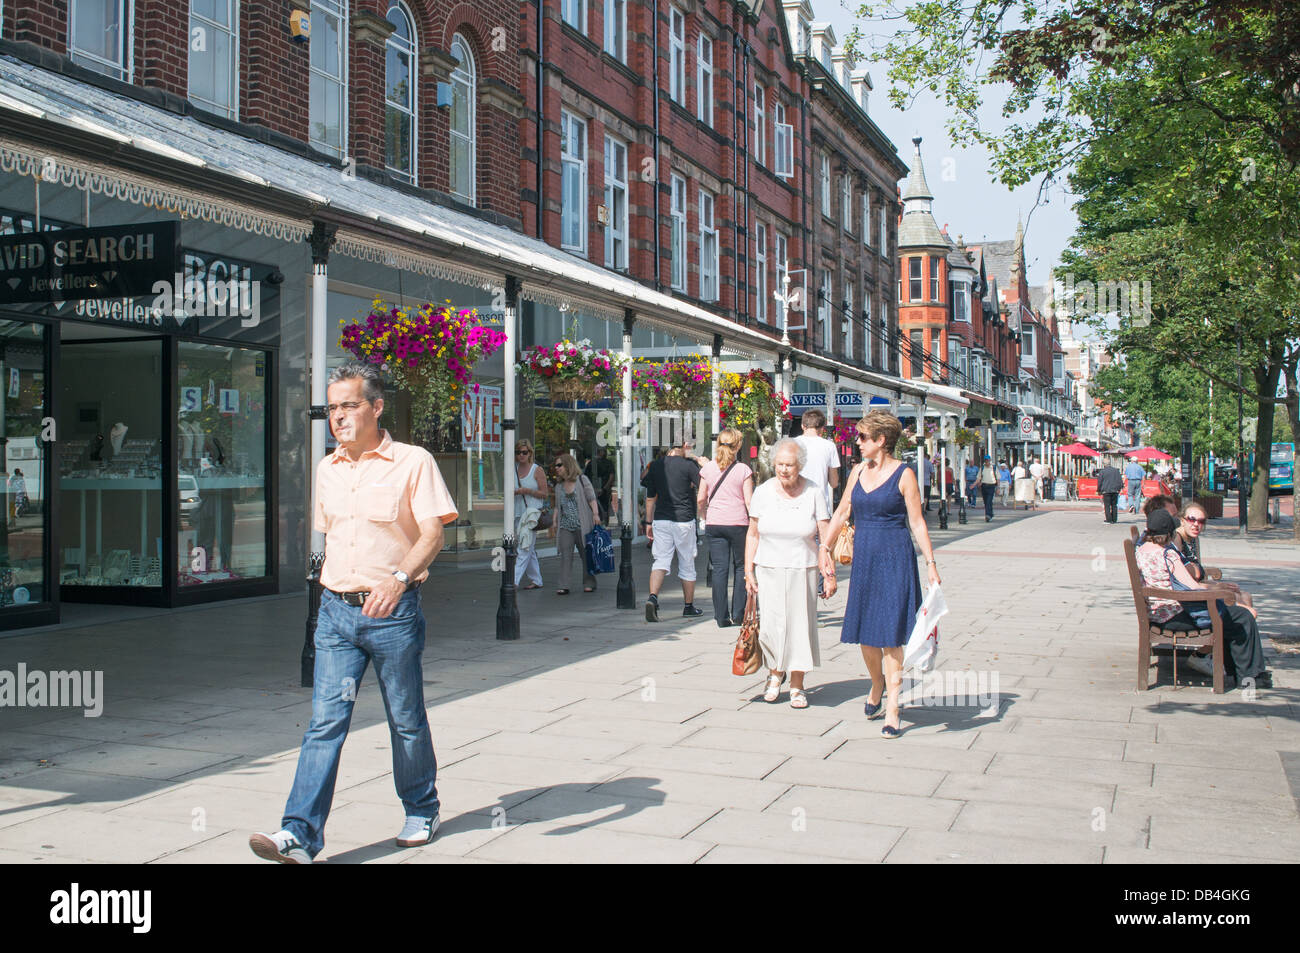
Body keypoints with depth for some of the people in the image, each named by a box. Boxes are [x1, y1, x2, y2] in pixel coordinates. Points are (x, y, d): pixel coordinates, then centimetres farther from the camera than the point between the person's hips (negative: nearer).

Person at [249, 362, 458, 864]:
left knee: (407, 720, 9)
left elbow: (432, 532, -13)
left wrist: (398, 579, -28)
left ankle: (421, 811, 28)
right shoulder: (327, 469, 12)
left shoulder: (412, 462, -6)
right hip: (336, 613, 4)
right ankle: (300, 833, -6)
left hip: (394, 613, -4)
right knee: (325, 720, -4)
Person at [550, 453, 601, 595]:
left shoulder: (582, 479, 1)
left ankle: (589, 584, 15)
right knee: (565, 555, -5)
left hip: (582, 524, -4)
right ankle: (564, 586, -6)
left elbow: (592, 499, -3)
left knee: (586, 554, 5)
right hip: (565, 526, 4)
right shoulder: (559, 486, 16)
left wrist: (595, 514, -14)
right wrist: (554, 522, 13)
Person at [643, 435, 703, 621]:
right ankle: (689, 606, 22)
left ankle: (653, 598, -23)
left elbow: (650, 497, 10)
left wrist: (648, 522, 17)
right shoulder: (690, 465, -8)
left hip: (660, 520, 3)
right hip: (684, 520, -3)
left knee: (661, 561, 0)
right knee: (687, 564, 10)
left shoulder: (656, 465, 6)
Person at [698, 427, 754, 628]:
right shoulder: (743, 470, -5)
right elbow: (749, 502, -6)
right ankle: (738, 614, 12)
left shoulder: (707, 468, 3)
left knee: (719, 568, 3)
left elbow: (700, 499, 5)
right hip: (738, 523, -2)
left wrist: (705, 517, 21)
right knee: (740, 567, 11)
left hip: (714, 524, 2)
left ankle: (722, 617, 2)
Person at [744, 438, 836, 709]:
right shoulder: (763, 492, 1)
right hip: (768, 570, 1)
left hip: (802, 571, -1)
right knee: (770, 625, -3)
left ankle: (797, 686, 17)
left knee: (800, 624, 2)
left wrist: (829, 574, -6)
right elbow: (752, 534, 7)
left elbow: (825, 536, -1)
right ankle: (775, 673, 25)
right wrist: (749, 571, 2)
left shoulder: (814, 493, -3)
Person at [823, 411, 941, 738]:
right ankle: (877, 684, 35)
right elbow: (842, 511, 18)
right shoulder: (858, 471, 10)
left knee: (890, 634, -4)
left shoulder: (903, 474, -6)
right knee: (864, 631, 9)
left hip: (895, 557, -5)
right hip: (863, 557, 5)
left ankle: (891, 709, 2)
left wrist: (930, 563, -10)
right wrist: (825, 546, 12)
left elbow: (917, 522, -6)